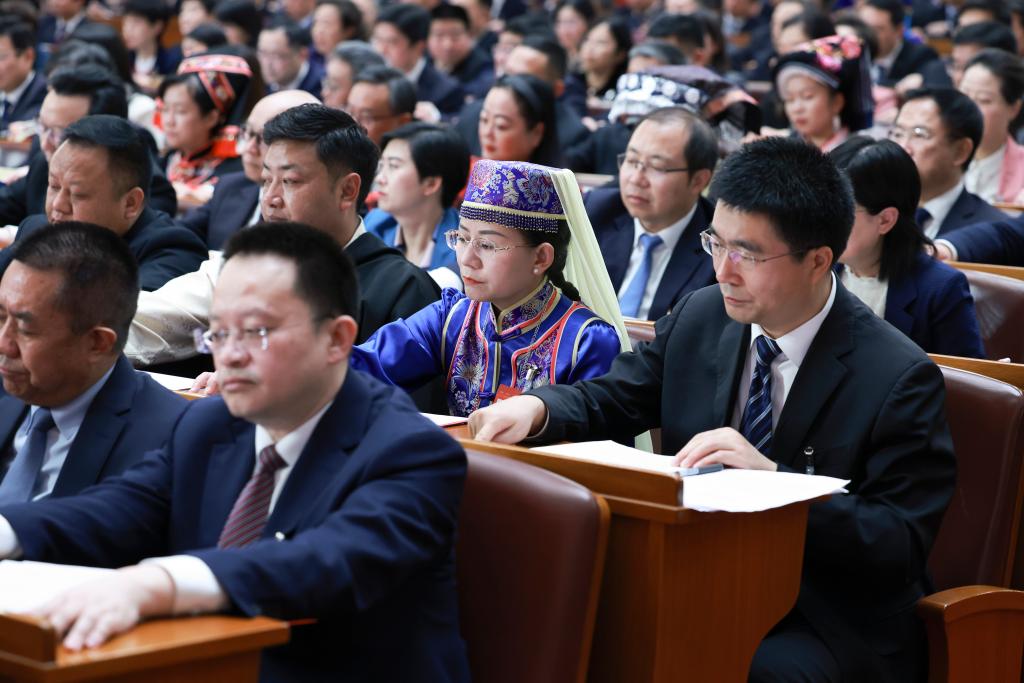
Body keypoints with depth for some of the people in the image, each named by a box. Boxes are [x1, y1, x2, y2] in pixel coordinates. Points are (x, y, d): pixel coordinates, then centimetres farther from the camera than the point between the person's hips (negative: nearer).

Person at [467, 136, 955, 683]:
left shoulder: (900, 379, -12)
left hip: (828, 622, -5)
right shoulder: (700, 317, 4)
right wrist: (536, 409, -12)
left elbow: (900, 546, -16)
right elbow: (608, 401, 12)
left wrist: (772, 475, -27)